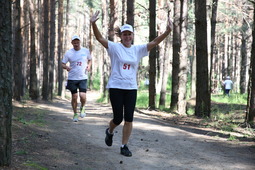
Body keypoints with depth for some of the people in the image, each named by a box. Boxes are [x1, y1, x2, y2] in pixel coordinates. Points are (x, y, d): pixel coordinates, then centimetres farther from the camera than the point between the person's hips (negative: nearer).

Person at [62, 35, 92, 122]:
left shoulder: (86, 51, 2)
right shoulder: (68, 53, -2)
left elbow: (89, 60, 19)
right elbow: (63, 64, 3)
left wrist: (89, 66, -2)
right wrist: (66, 67, -20)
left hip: (83, 78, 0)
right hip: (72, 78, 0)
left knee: (82, 96, -15)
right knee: (74, 97, 5)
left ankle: (82, 108, 17)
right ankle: (75, 114, 25)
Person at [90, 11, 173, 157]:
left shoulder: (138, 49, 6)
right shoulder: (115, 47, -2)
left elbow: (154, 42, -2)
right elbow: (100, 38, -12)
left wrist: (167, 32, -16)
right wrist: (93, 24, -28)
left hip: (131, 88, 3)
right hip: (116, 87, -3)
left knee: (129, 118, -1)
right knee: (118, 118, 2)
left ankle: (124, 146, 9)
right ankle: (110, 132, 35)